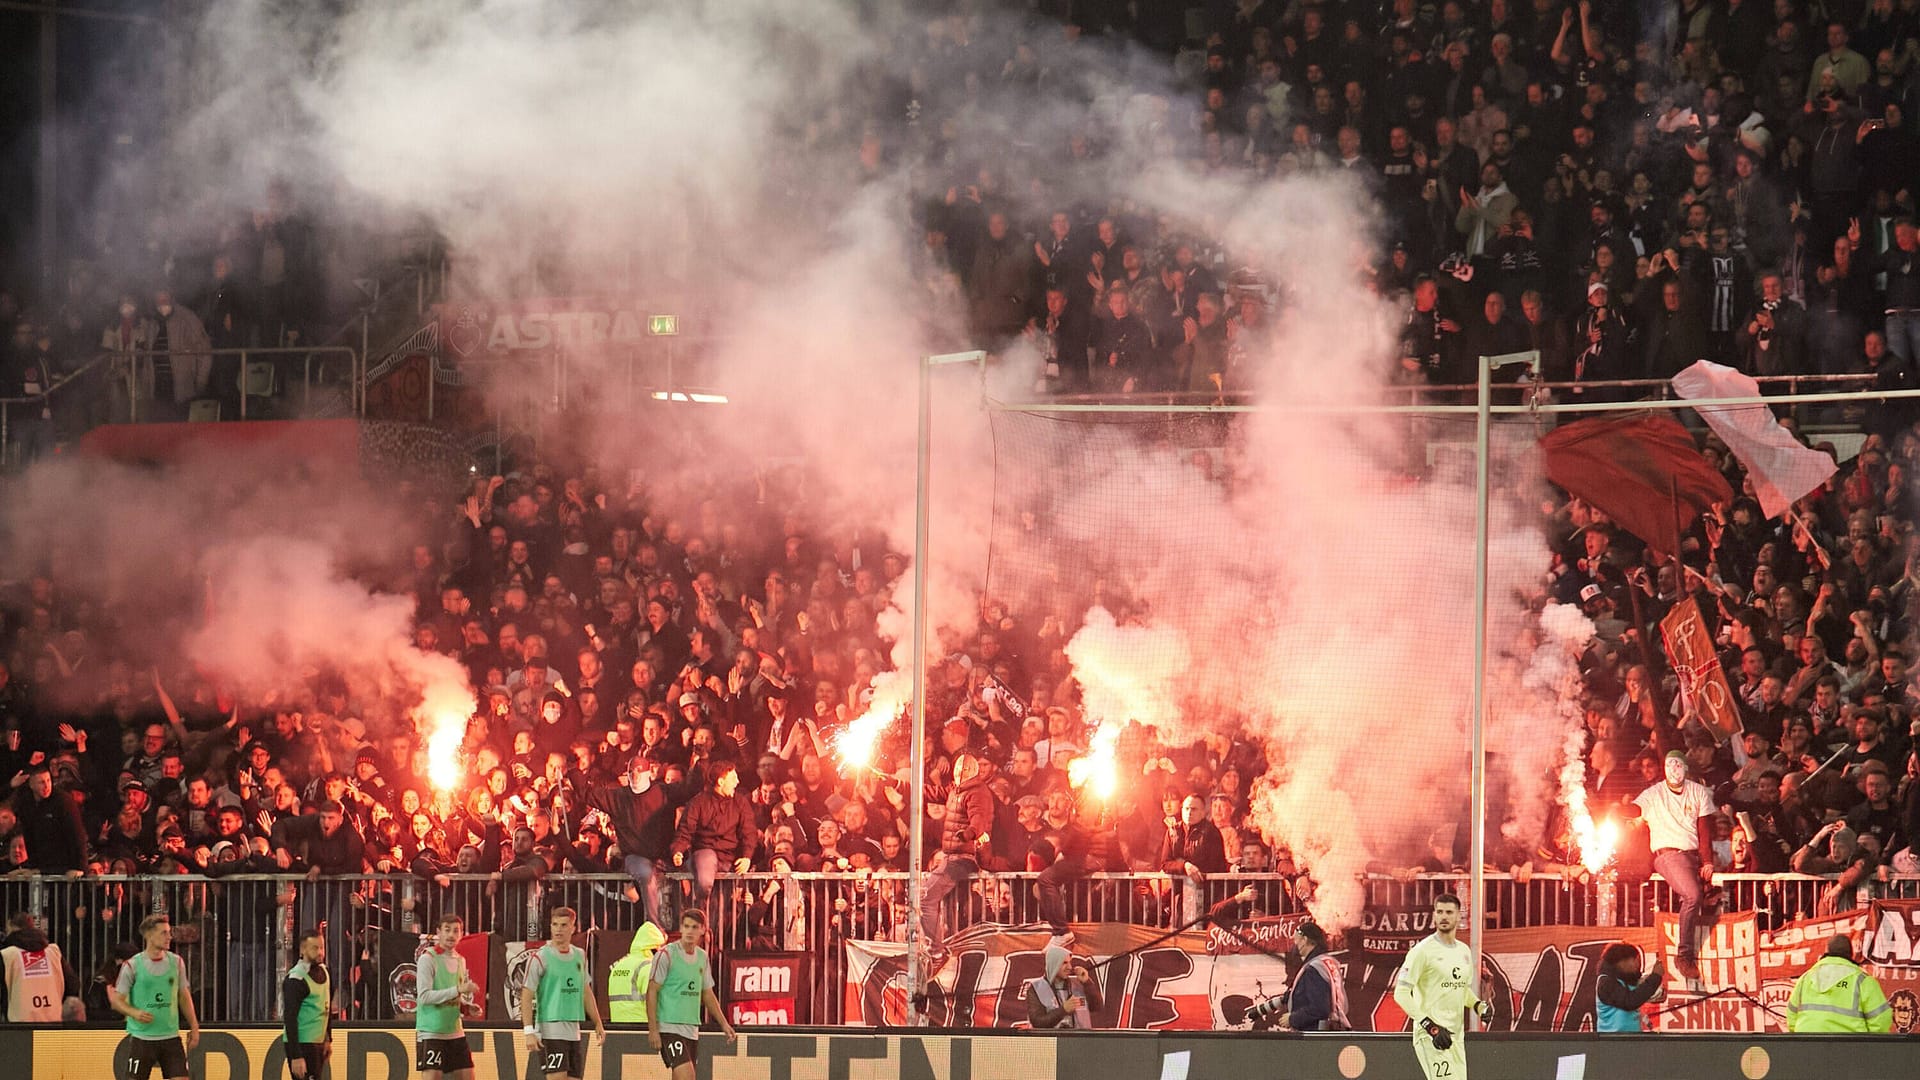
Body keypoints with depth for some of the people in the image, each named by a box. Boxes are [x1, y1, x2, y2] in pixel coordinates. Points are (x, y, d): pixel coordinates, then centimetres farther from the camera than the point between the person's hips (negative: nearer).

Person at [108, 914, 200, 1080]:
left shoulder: (176, 962, 7)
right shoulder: (133, 966, -6)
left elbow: (184, 996, 17)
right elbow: (117, 1000, -4)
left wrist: (194, 1027, 13)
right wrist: (135, 1013, -23)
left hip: (171, 1036, 3)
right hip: (141, 1037, -3)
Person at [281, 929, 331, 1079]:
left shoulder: (323, 972, 9)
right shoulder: (297, 979, -16)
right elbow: (290, 1019, -19)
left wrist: (328, 1039, 17)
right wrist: (296, 1056, -23)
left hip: (319, 1044, 8)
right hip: (302, 1045, -8)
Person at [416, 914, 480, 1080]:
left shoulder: (460, 960, 13)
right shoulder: (427, 959, -10)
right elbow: (424, 996, -20)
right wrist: (458, 990, -25)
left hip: (455, 1033, 7)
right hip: (431, 1033, -7)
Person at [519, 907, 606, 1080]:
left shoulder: (579, 956, 13)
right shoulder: (540, 957, -6)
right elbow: (526, 996, -9)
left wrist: (598, 1024, 23)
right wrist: (529, 1031, -18)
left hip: (574, 1032, 7)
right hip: (550, 1031, -7)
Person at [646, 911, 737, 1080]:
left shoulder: (702, 957, 13)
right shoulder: (666, 955, -7)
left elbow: (707, 994, 23)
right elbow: (652, 991, -8)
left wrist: (724, 1024, 17)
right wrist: (653, 1029, -13)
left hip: (692, 1030, 7)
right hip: (670, 1027, -7)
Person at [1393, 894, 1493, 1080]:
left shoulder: (1464, 951, 14)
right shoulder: (1422, 951, -9)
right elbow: (1401, 993, -13)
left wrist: (1478, 1005, 6)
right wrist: (1429, 1026, -21)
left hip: (1456, 1035, 8)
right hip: (1429, 1036, -8)